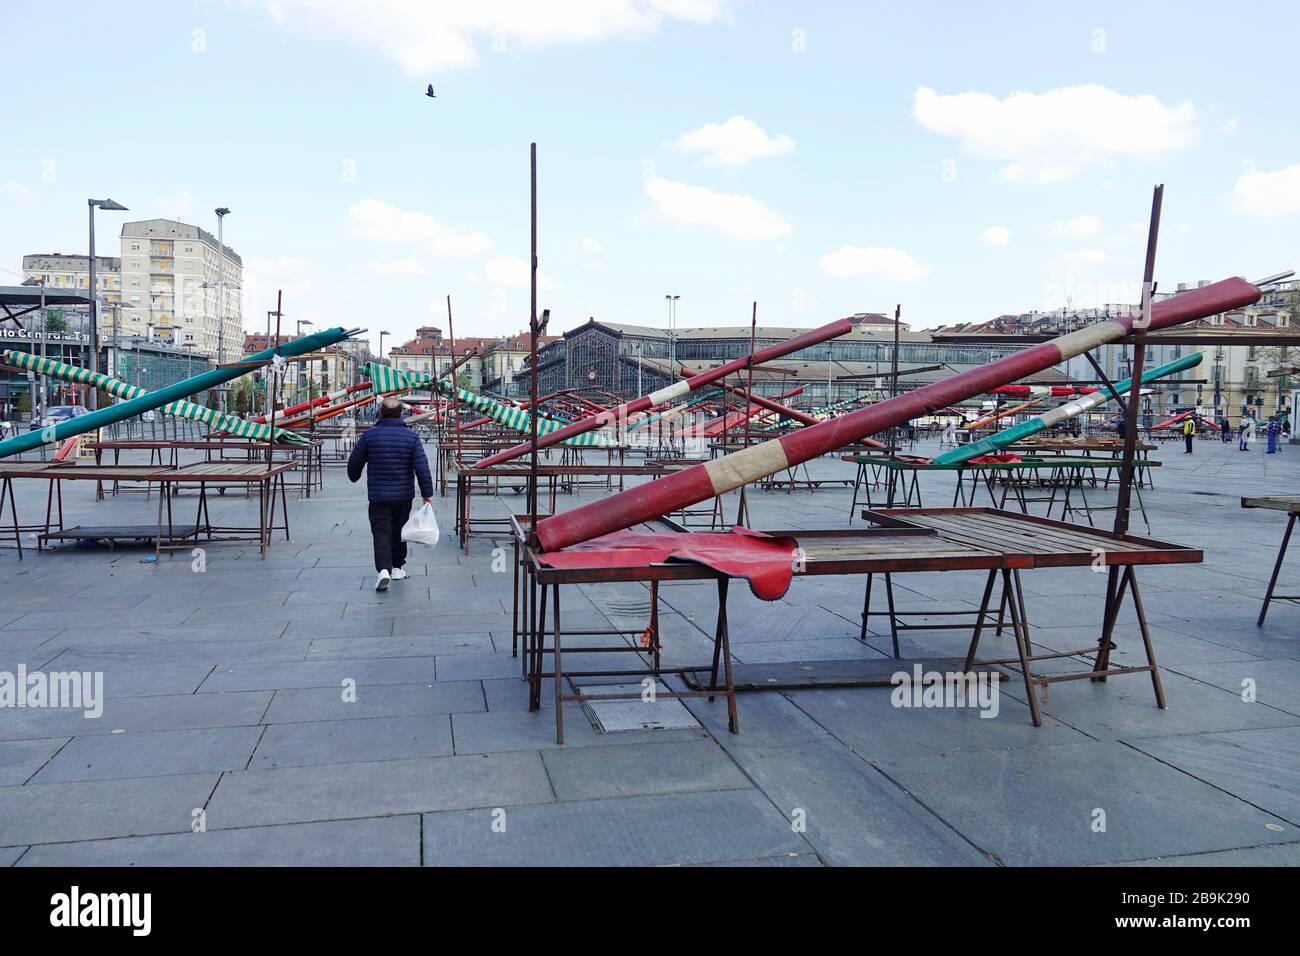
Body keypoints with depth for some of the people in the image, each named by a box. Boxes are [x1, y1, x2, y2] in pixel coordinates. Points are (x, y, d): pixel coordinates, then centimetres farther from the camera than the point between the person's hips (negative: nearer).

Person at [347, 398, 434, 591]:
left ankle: (383, 569, -20)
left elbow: (354, 462, 4)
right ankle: (397, 567, 29)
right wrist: (427, 493, -5)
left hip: (378, 496, -1)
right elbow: (422, 468, -10)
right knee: (399, 531, 17)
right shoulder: (411, 437, -5)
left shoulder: (369, 435, -4)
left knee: (381, 532, -2)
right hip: (404, 495, 1)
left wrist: (354, 477, 26)